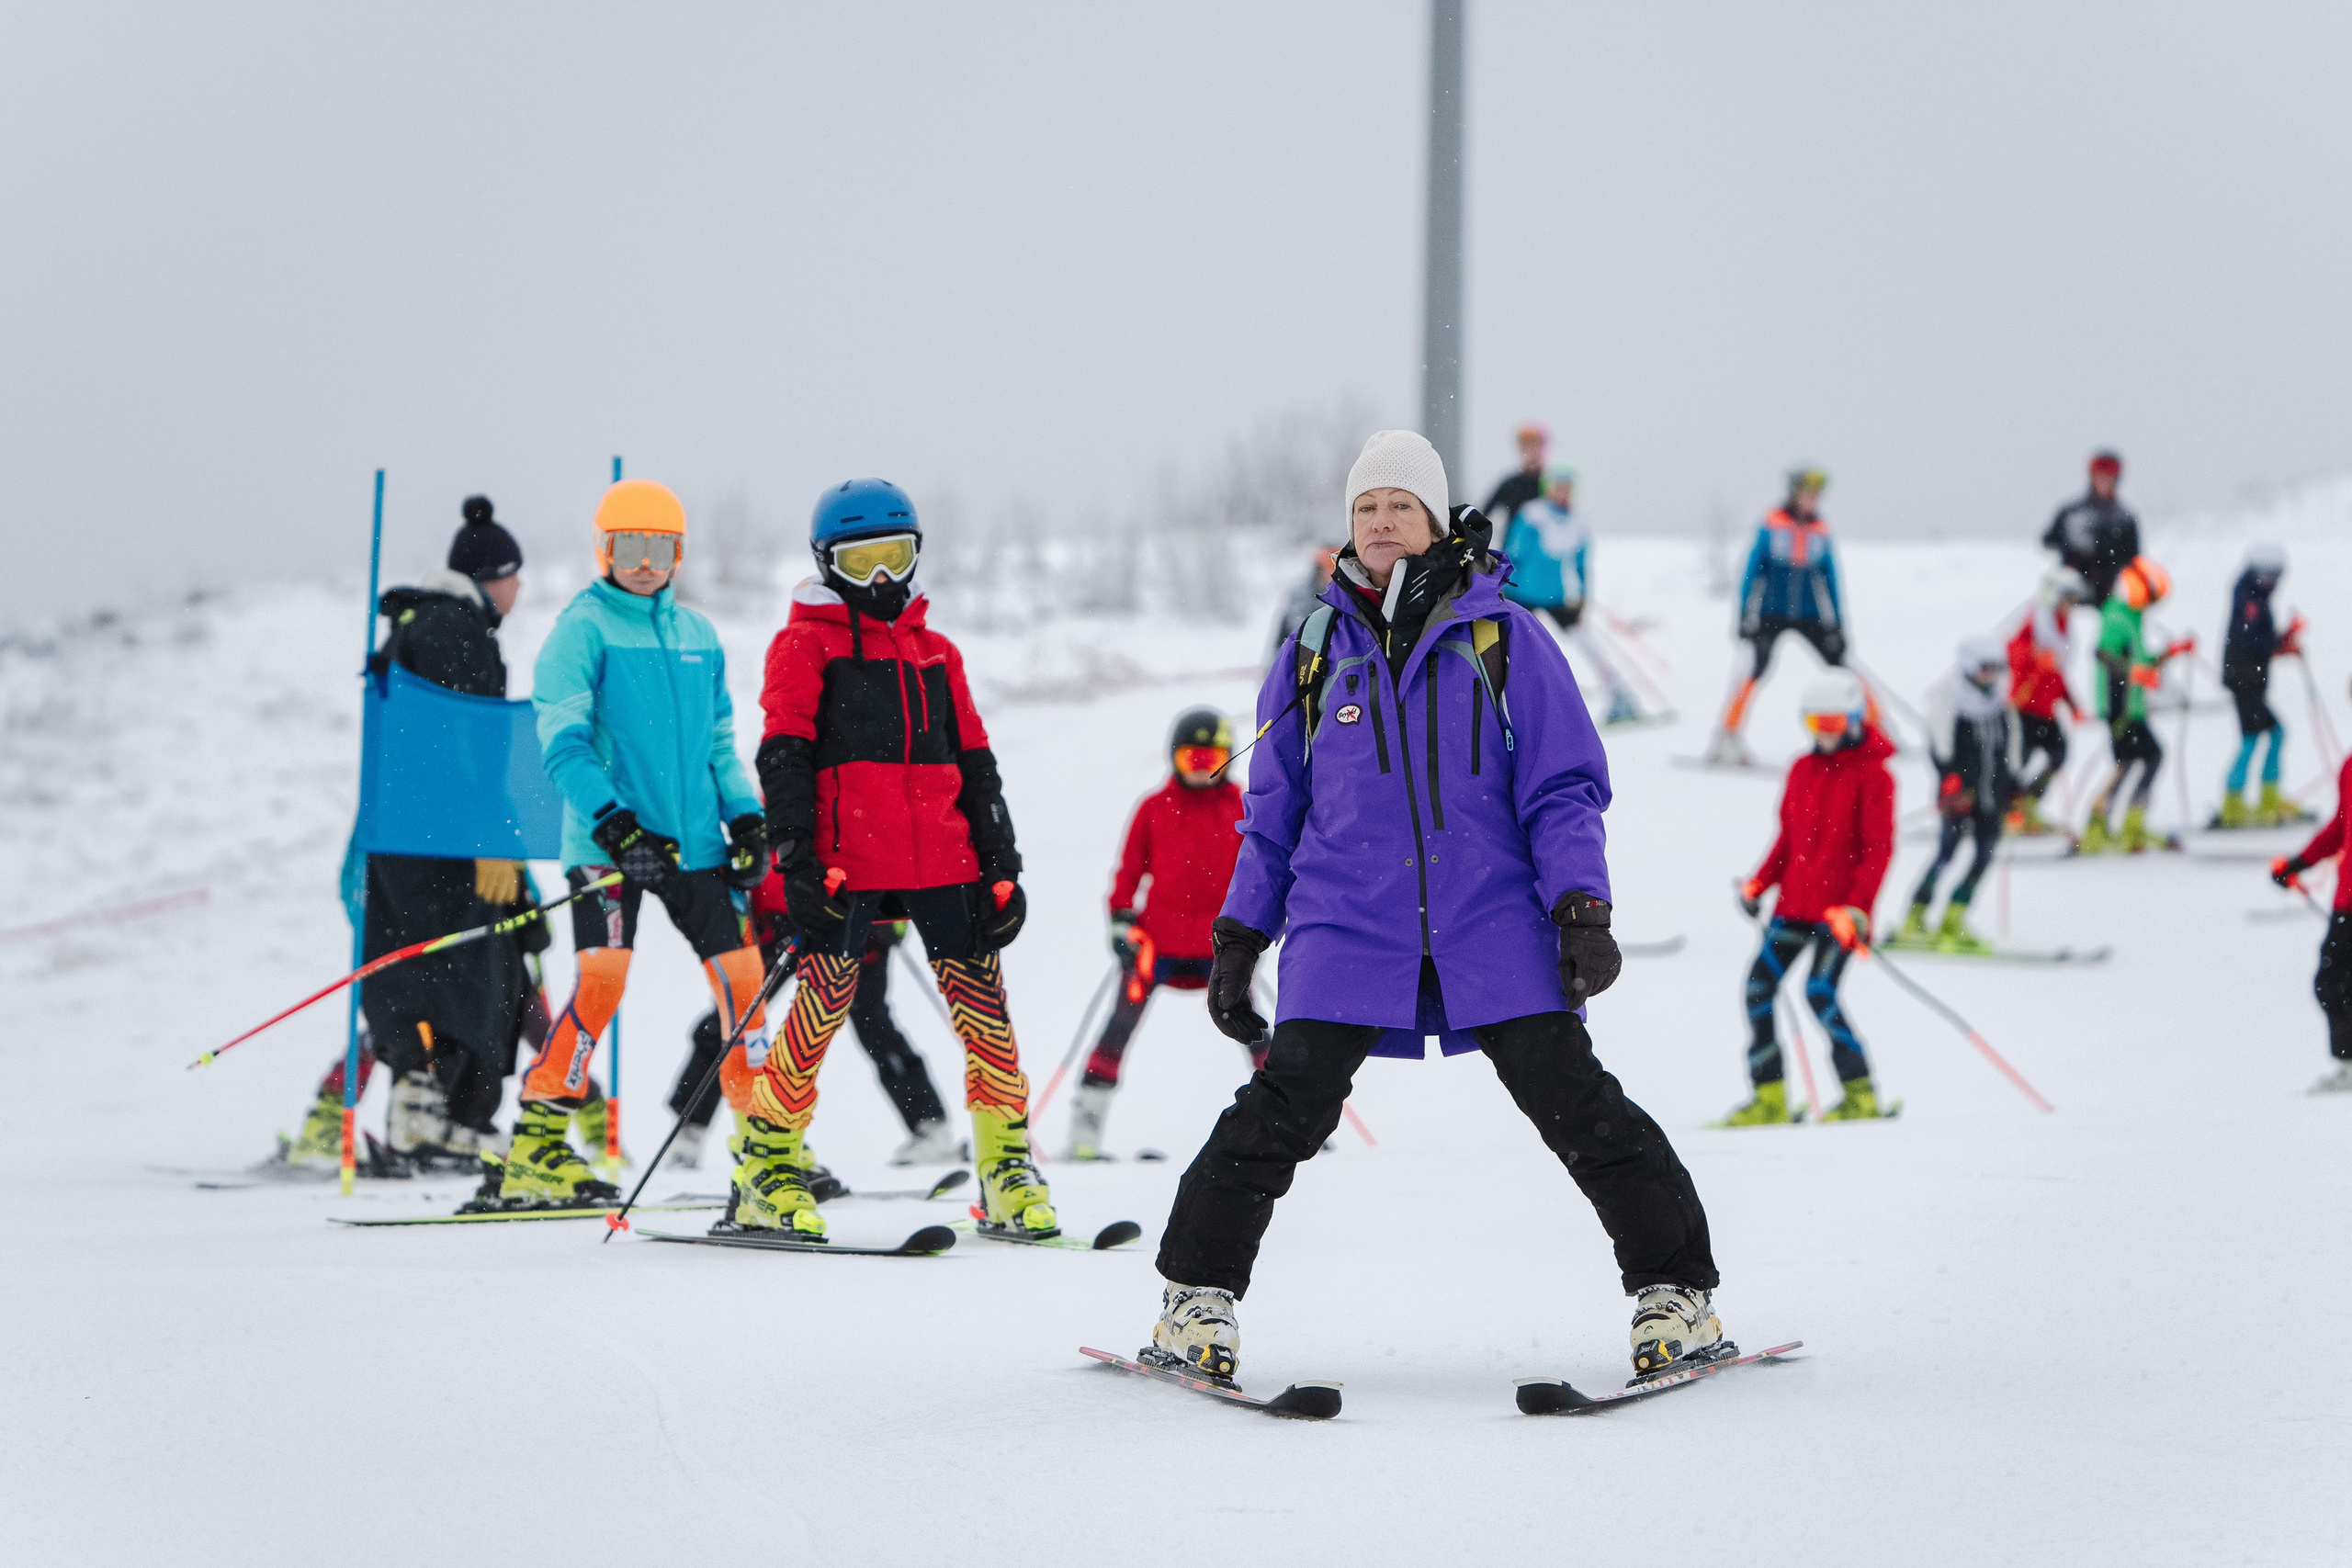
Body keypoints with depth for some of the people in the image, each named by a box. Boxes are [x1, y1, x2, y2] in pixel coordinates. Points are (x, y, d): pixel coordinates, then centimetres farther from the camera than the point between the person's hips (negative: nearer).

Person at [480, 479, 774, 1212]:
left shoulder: (698, 635, 15)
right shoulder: (583, 627, -4)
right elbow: (562, 742, -10)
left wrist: (746, 821, 8)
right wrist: (615, 825, -21)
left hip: (692, 841, 6)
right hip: (607, 840, -6)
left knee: (742, 975, 2)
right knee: (601, 978, -18)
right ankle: (533, 1152, -12)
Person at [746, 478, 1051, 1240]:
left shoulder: (936, 653, 21)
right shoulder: (805, 644, 6)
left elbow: (975, 765, 22)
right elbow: (784, 756, -2)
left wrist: (1000, 866, 14)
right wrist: (797, 860, -13)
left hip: (943, 863, 5)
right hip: (847, 868, -4)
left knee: (984, 1009, -1)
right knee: (820, 1010, -8)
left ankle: (1008, 1170, 5)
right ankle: (765, 1168, 5)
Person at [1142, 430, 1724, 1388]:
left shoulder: (1501, 637, 5)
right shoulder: (1318, 651, 13)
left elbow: (1562, 787, 4)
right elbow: (1273, 812, 19)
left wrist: (1581, 910, -8)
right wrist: (1238, 940, 15)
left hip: (1492, 924, -1)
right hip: (1347, 930, 1)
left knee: (1576, 1103, -7)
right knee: (1284, 1110, -9)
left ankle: (1676, 1296, 2)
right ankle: (1197, 1297, 4)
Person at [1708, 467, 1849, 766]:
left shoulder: (1821, 531, 6)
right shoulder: (1771, 526, -3)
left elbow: (1829, 579, 11)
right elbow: (1753, 571, -2)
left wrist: (1836, 623, 7)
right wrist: (1746, 615, -8)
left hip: (1808, 615, 3)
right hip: (1771, 614, -3)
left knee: (1839, 666, -2)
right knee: (1756, 668, -18)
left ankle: (1876, 729, 8)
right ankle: (1727, 737, -13)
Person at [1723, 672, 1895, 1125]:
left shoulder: (1873, 776, -6)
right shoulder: (1803, 770, 14)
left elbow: (1879, 849, -11)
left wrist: (1857, 907, -20)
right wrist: (1759, 884, 10)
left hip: (1840, 910, -7)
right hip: (1795, 904, 7)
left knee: (1820, 993, -18)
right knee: (1758, 986, -2)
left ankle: (1861, 1094, -7)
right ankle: (1769, 1096, 4)